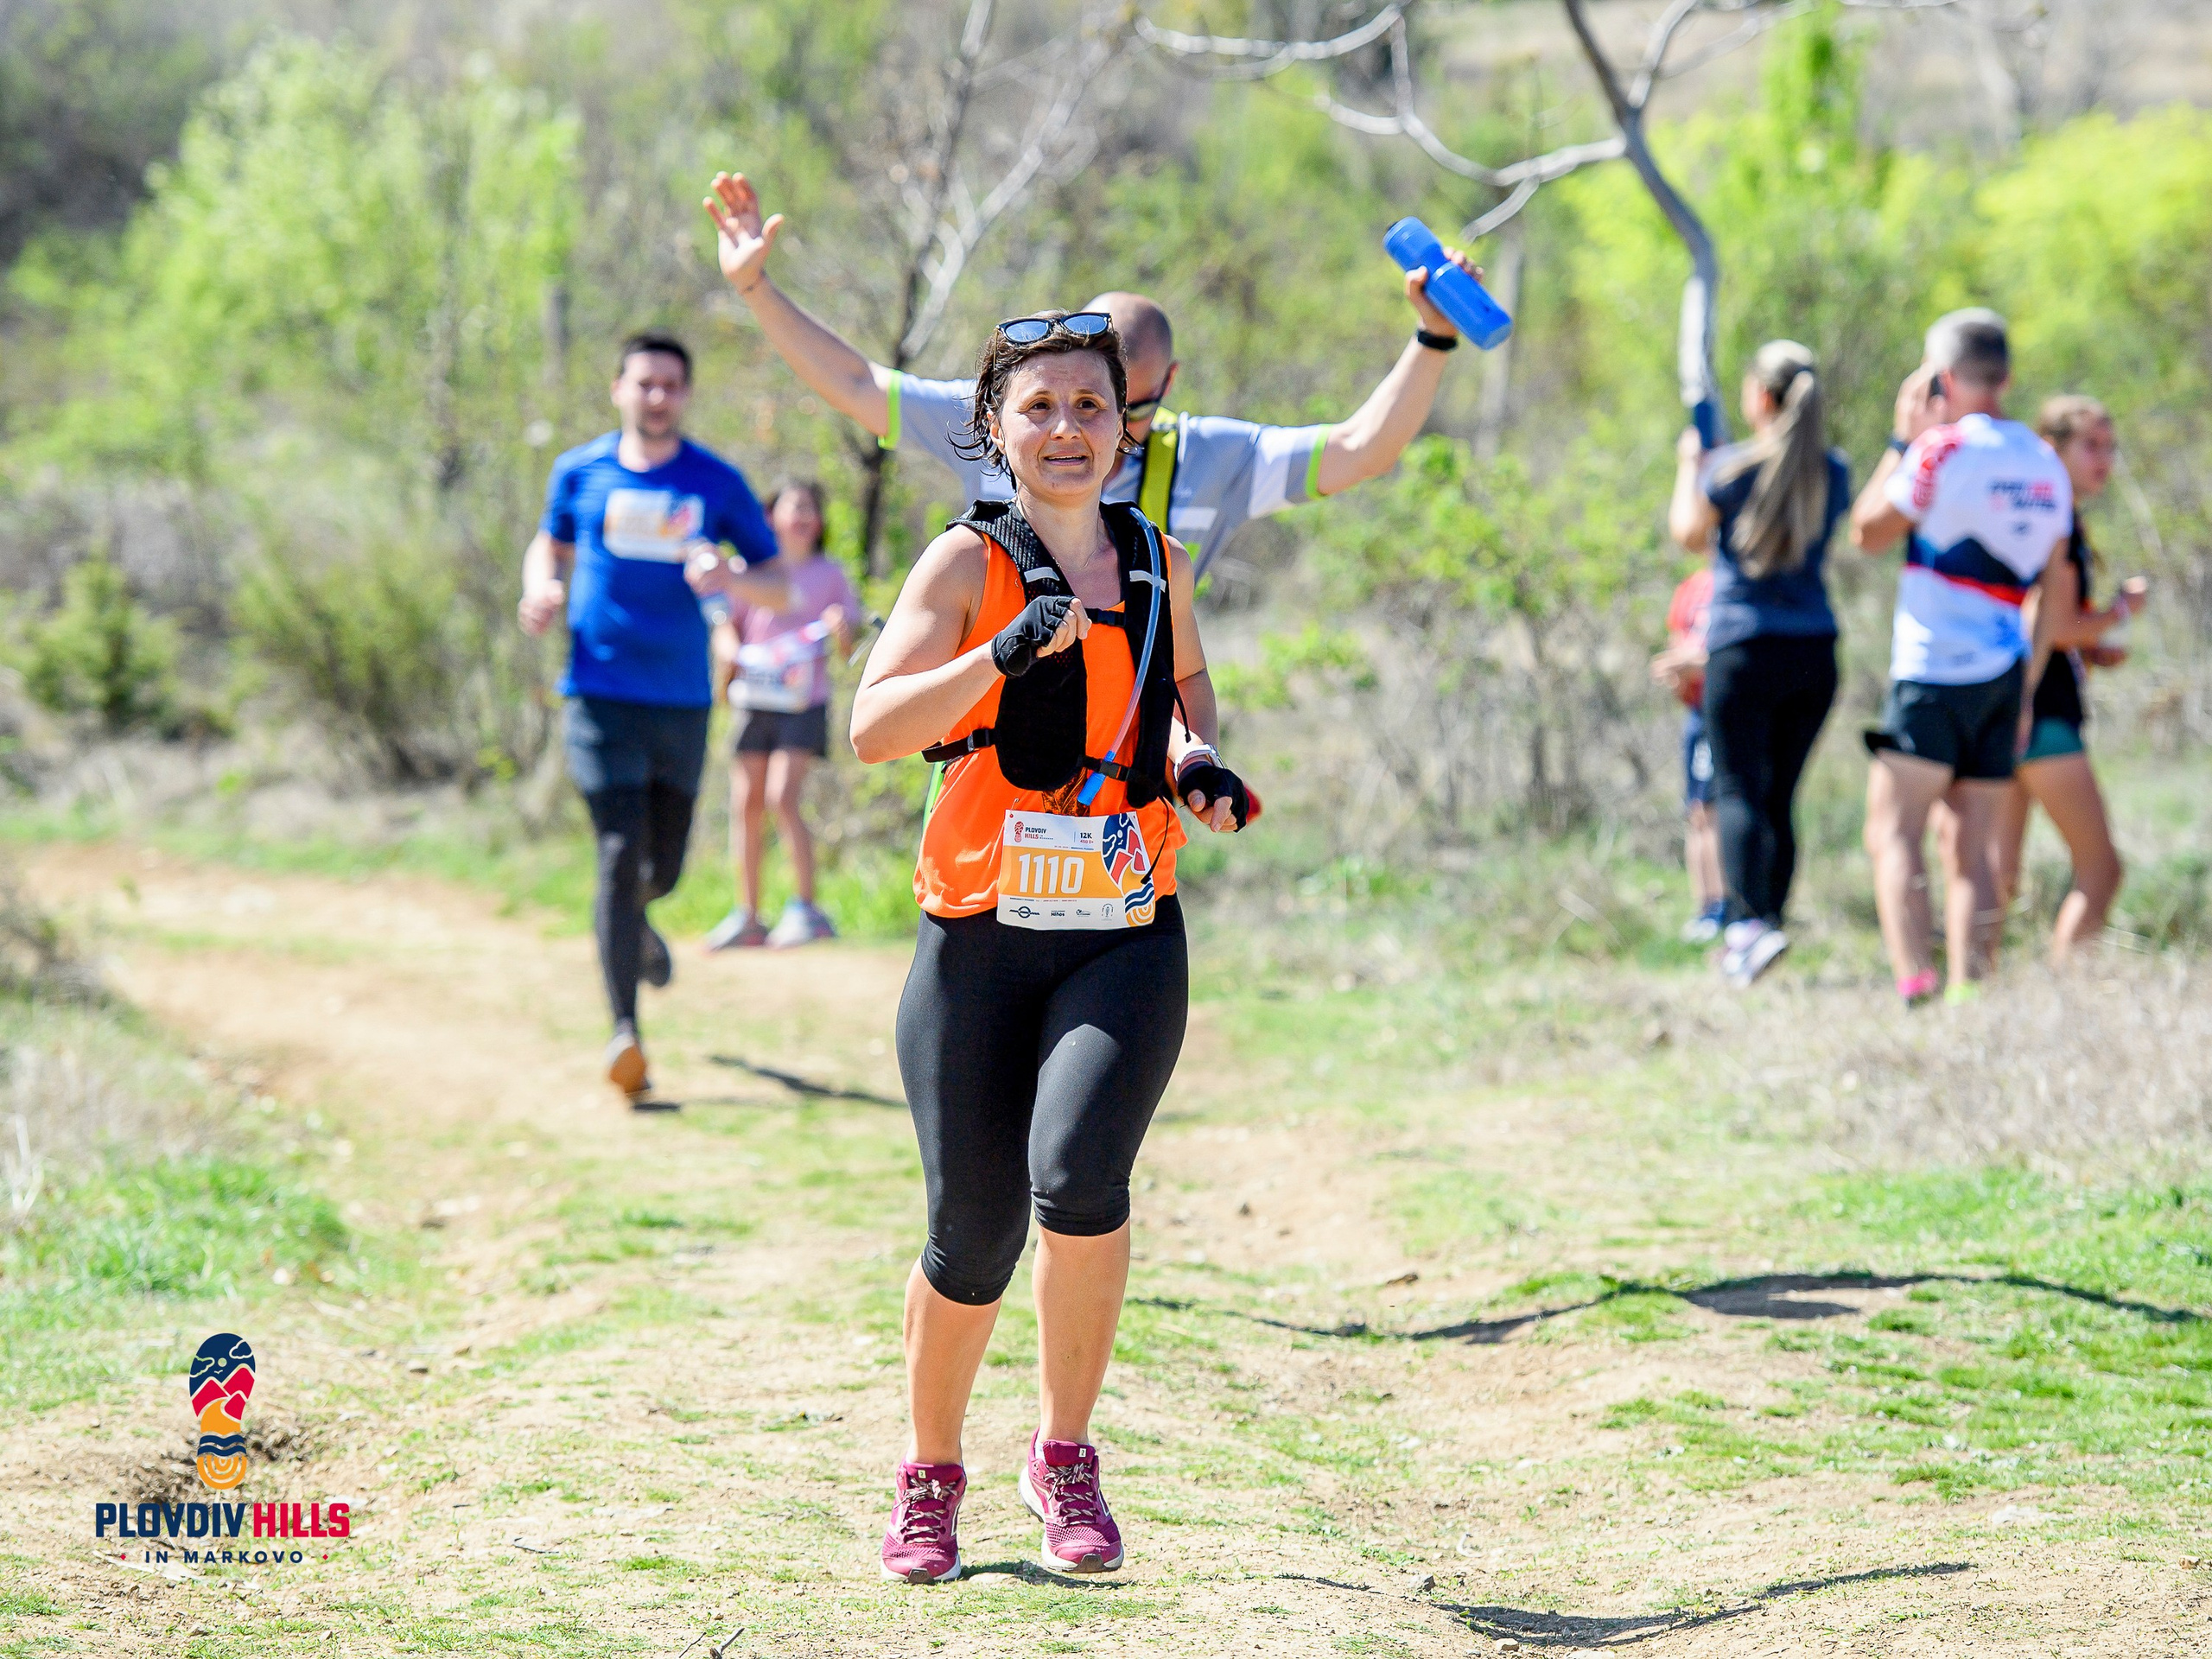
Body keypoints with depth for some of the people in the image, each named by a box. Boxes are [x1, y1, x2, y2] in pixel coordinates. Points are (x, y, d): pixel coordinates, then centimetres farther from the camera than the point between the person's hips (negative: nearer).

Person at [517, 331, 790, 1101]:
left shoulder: (717, 482, 2)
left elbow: (779, 587, 3)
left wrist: (730, 578, -19)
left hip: (683, 699, 2)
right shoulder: (580, 473, 4)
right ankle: (625, 1031, -17)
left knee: (663, 865, 13)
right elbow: (550, 544, 22)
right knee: (619, 851, -16)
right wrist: (540, 589, -1)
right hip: (603, 694, -2)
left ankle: (633, 918, 51)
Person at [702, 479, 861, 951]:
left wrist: (841, 629, -14)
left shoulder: (830, 574, 8)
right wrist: (733, 656, -11)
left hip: (803, 701, -2)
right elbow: (724, 628, 10)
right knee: (746, 803, 1)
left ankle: (806, 909, -11)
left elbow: (846, 648, 8)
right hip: (755, 700, 2)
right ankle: (747, 916, 9)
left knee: (784, 797, -16)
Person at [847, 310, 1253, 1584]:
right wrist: (1008, 653, -28)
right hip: (981, 939, -2)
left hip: (1128, 940, 2)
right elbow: (874, 725, -16)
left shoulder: (1155, 563, 9)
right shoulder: (969, 563, -3)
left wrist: (1197, 758, 10)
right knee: (973, 1229, -1)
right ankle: (931, 1477, 25)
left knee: (1077, 1176, -22)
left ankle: (1067, 1456, -2)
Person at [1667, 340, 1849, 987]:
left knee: (1738, 790, -9)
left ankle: (1751, 921, -26)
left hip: (1744, 648, -5)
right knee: (1781, 797, 10)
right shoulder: (1833, 474, 8)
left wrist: (1689, 466, 18)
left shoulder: (1731, 467, -6)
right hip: (1815, 651, 5)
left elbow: (1689, 531, 1)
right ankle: (1766, 923, 11)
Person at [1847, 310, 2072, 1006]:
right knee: (1970, 848, 8)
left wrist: (1903, 439, 6)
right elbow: (2053, 590, 16)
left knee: (1894, 832, -9)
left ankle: (1915, 986, -24)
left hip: (1936, 670, -7)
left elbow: (1868, 532, 1)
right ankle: (1971, 994, 2)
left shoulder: (1944, 449, -9)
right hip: (2006, 674, 7)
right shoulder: (2046, 465, 13)